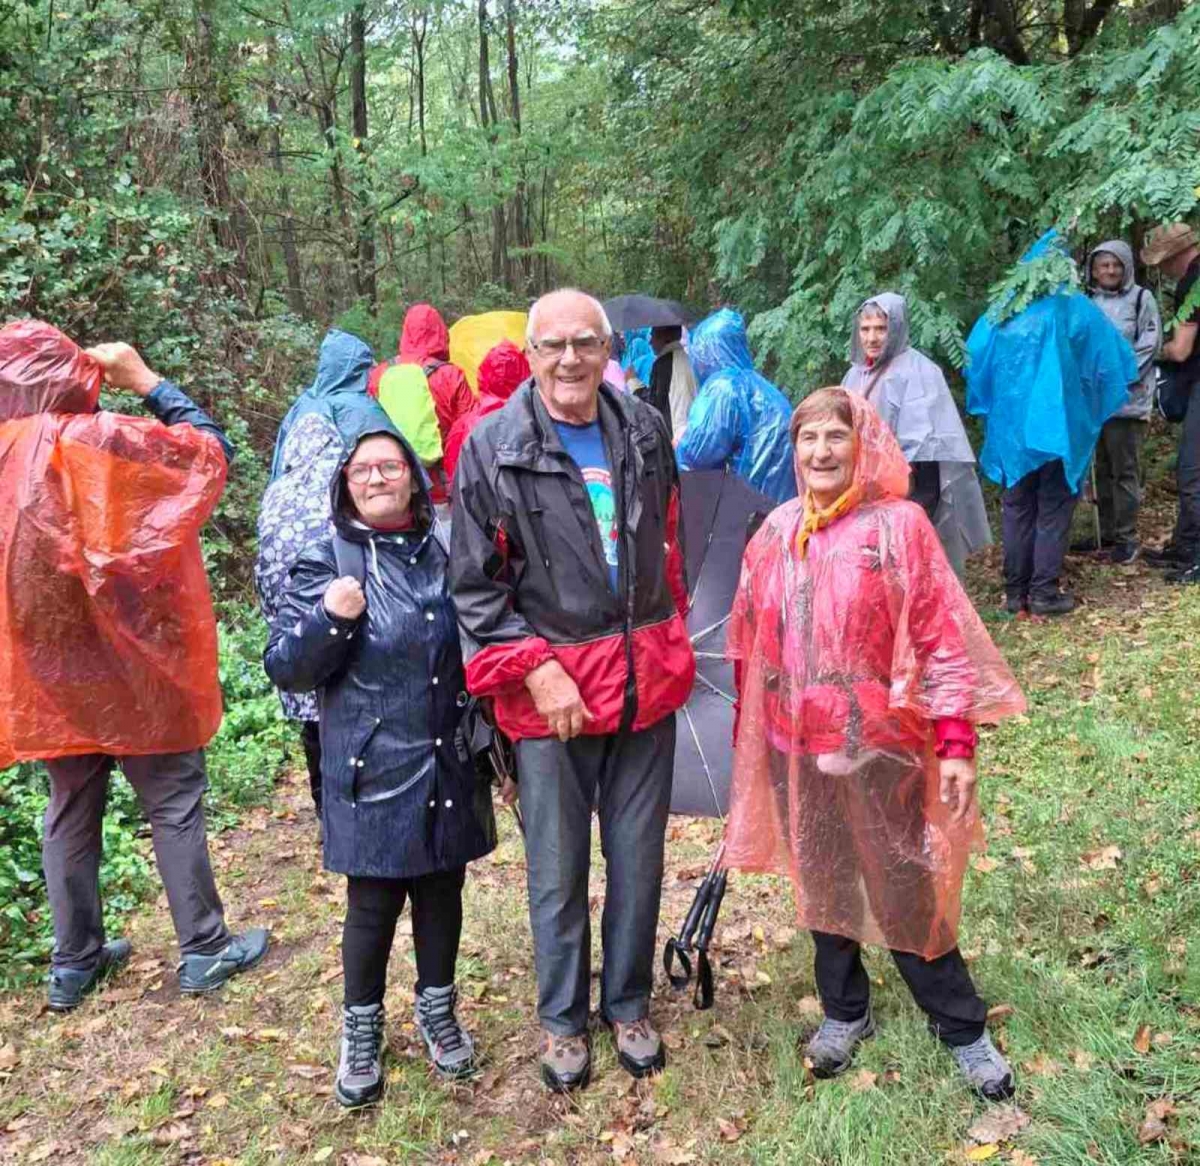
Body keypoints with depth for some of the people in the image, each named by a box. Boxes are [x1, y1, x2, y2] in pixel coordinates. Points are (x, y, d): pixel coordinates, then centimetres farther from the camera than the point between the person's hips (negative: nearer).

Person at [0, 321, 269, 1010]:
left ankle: (75, 961, 25)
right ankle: (205, 949, 13)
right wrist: (146, 381, -2)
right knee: (175, 803, 6)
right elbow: (210, 449, -11)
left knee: (72, 811, 16)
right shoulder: (89, 440, -16)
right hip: (123, 656, -6)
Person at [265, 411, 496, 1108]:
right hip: (373, 774, -3)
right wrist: (329, 619, -26)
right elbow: (284, 670, -8)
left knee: (442, 892, 15)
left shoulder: (448, 554, 4)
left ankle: (438, 1009, 37)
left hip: (450, 767, 3)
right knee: (374, 904, 7)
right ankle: (362, 1029, 29)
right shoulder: (325, 564, -6)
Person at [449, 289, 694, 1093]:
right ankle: (562, 1019, 31)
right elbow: (474, 584, -7)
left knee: (639, 859, 14)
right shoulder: (494, 446, -8)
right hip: (550, 686, -3)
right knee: (558, 870, 10)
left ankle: (629, 1004, 35)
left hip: (645, 679, 3)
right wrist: (535, 669, -14)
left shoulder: (645, 430, 3)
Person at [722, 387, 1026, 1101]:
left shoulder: (898, 525, -10)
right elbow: (751, 644, 11)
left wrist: (957, 744, -13)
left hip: (879, 746, -4)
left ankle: (962, 1028, 27)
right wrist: (749, 731, 13)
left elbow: (944, 639, -10)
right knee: (821, 883, 16)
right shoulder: (776, 533, 4)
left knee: (906, 894, 4)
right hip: (794, 748, 4)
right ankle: (845, 1012, 37)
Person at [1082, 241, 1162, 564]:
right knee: (1102, 467, 10)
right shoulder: (1089, 301, 12)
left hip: (1126, 396, -4)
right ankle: (1106, 531, 19)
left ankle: (1126, 537, 0)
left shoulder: (1141, 298, 2)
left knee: (1125, 469, -5)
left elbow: (1149, 344, -4)